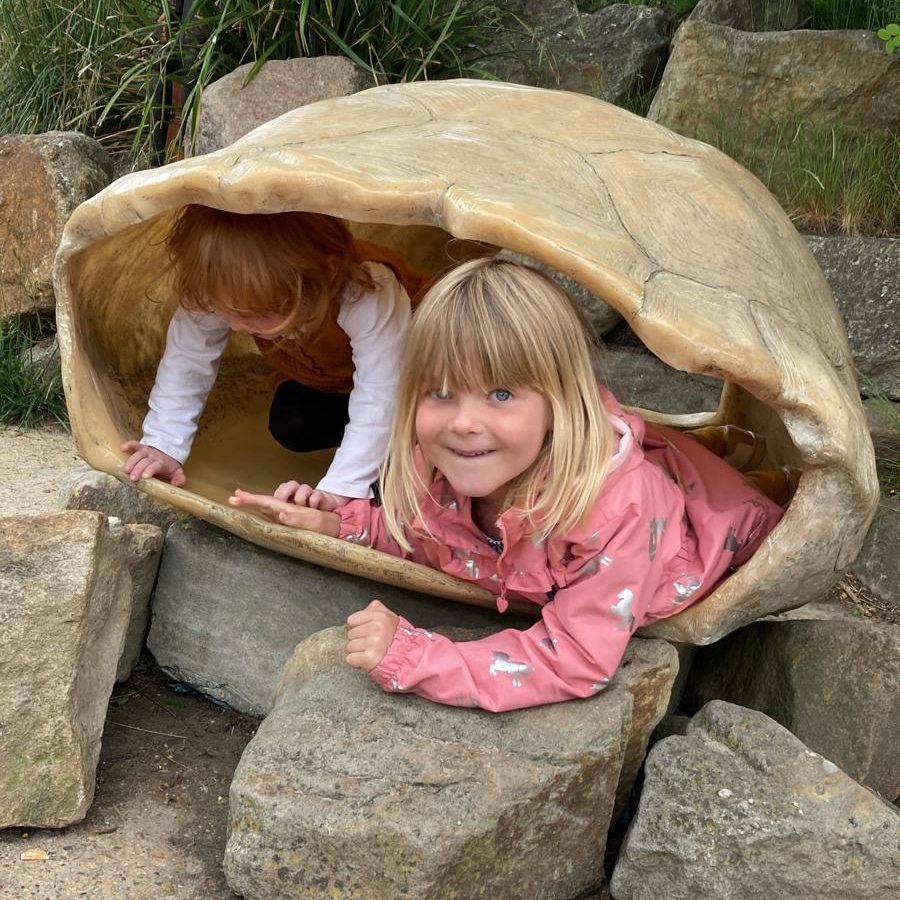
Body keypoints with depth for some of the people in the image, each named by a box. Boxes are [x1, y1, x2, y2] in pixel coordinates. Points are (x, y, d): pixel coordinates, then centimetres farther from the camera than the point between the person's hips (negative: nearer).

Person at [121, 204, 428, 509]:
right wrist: (162, 446, -29)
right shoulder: (222, 288, -35)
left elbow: (379, 400, -46)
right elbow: (185, 363, -23)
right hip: (317, 376, 4)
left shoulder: (372, 297, -48)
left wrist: (338, 490, -52)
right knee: (291, 428, -19)